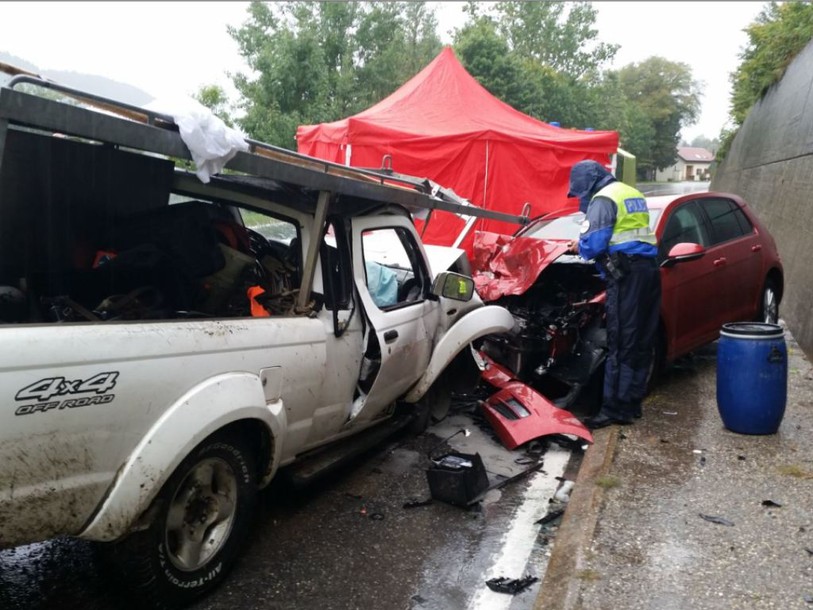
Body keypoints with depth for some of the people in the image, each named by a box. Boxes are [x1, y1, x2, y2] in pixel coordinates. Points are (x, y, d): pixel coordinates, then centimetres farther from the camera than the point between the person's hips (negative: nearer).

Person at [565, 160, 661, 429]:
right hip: (648, 268, 9)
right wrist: (585, 246, 28)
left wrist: (578, 247, 7)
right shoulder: (633, 194, 24)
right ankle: (632, 403, 18)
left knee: (621, 344, -7)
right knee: (642, 342, 10)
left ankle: (614, 409, -3)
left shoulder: (603, 199, -5)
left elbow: (594, 244, -14)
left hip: (626, 273, -9)